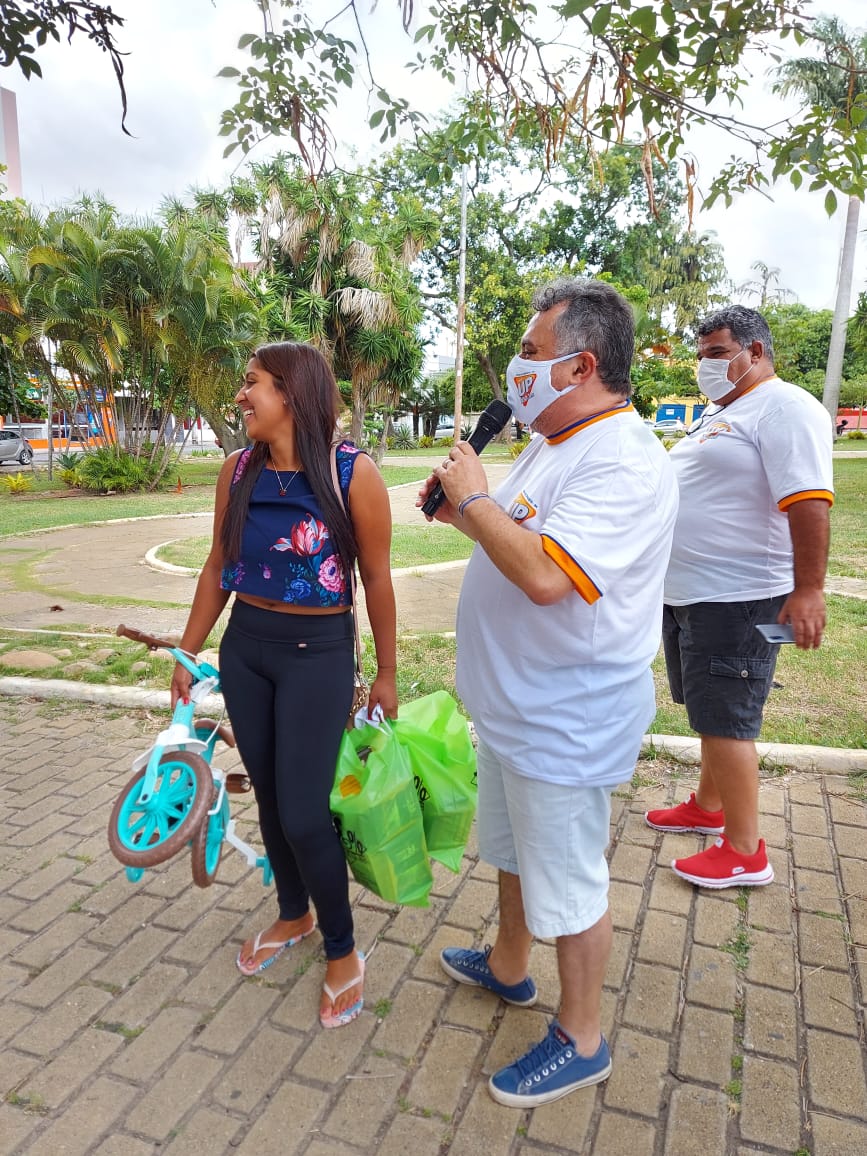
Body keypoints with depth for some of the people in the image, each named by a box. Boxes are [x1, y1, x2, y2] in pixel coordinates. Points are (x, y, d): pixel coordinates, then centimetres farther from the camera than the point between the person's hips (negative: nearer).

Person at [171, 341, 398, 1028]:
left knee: (303, 813, -3)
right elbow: (218, 568, 9)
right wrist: (188, 653, 13)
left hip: (318, 653, -5)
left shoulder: (353, 473, -14)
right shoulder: (239, 470, 0)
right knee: (269, 794, 17)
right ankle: (293, 916, 43)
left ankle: (343, 951, 24)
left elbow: (376, 579, -7)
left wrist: (387, 675, -1)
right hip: (243, 647, 5)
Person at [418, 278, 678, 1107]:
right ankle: (508, 967, 51)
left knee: (568, 881, 9)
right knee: (514, 849, 27)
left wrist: (474, 495, -23)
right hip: (514, 704, 10)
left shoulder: (623, 464, -25)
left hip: (566, 721, -10)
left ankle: (581, 1040, 32)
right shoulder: (553, 442, 8)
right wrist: (461, 511, 1)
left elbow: (546, 574, -36)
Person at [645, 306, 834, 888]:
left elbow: (809, 502, -22)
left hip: (736, 600, -9)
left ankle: (745, 852, 12)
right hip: (689, 595, 9)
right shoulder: (717, 415, 18)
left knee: (726, 721, -3)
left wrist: (808, 589, -27)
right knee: (710, 714, 20)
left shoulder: (784, 407, -13)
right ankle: (709, 807, 36)